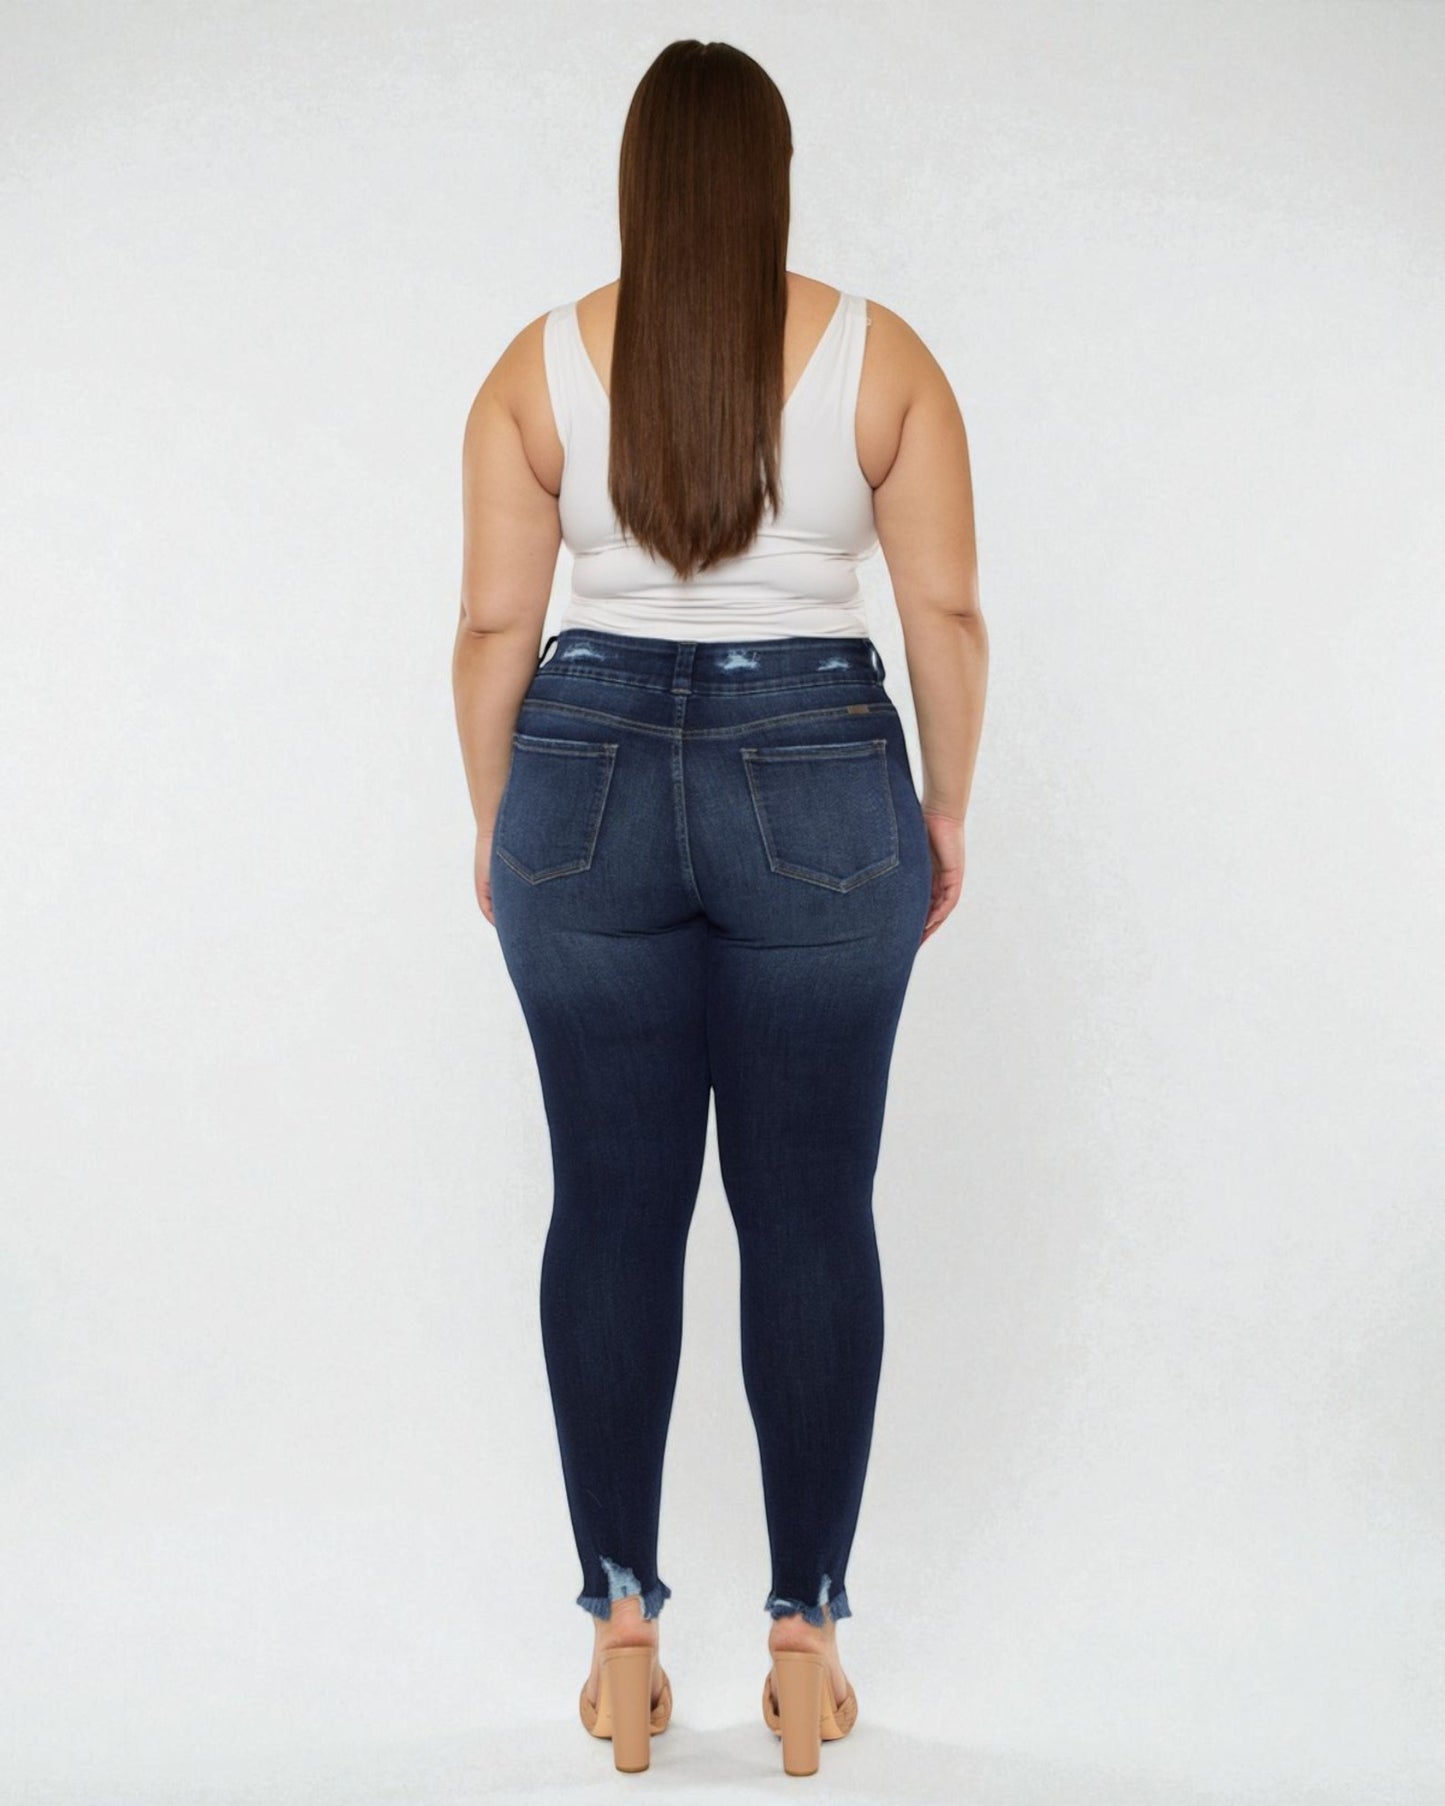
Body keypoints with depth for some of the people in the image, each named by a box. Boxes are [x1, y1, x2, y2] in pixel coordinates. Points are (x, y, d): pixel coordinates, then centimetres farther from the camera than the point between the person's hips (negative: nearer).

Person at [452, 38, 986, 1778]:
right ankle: (806, 1641, 15)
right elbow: (947, 611, -2)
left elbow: (493, 624, 0)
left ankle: (622, 1637, 16)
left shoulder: (539, 367, 1)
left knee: (611, 1213, 8)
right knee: (811, 1219, 6)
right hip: (821, 790, -1)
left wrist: (494, 825, 11)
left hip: (590, 785, 1)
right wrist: (948, 808, 10)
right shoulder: (881, 355, -1)